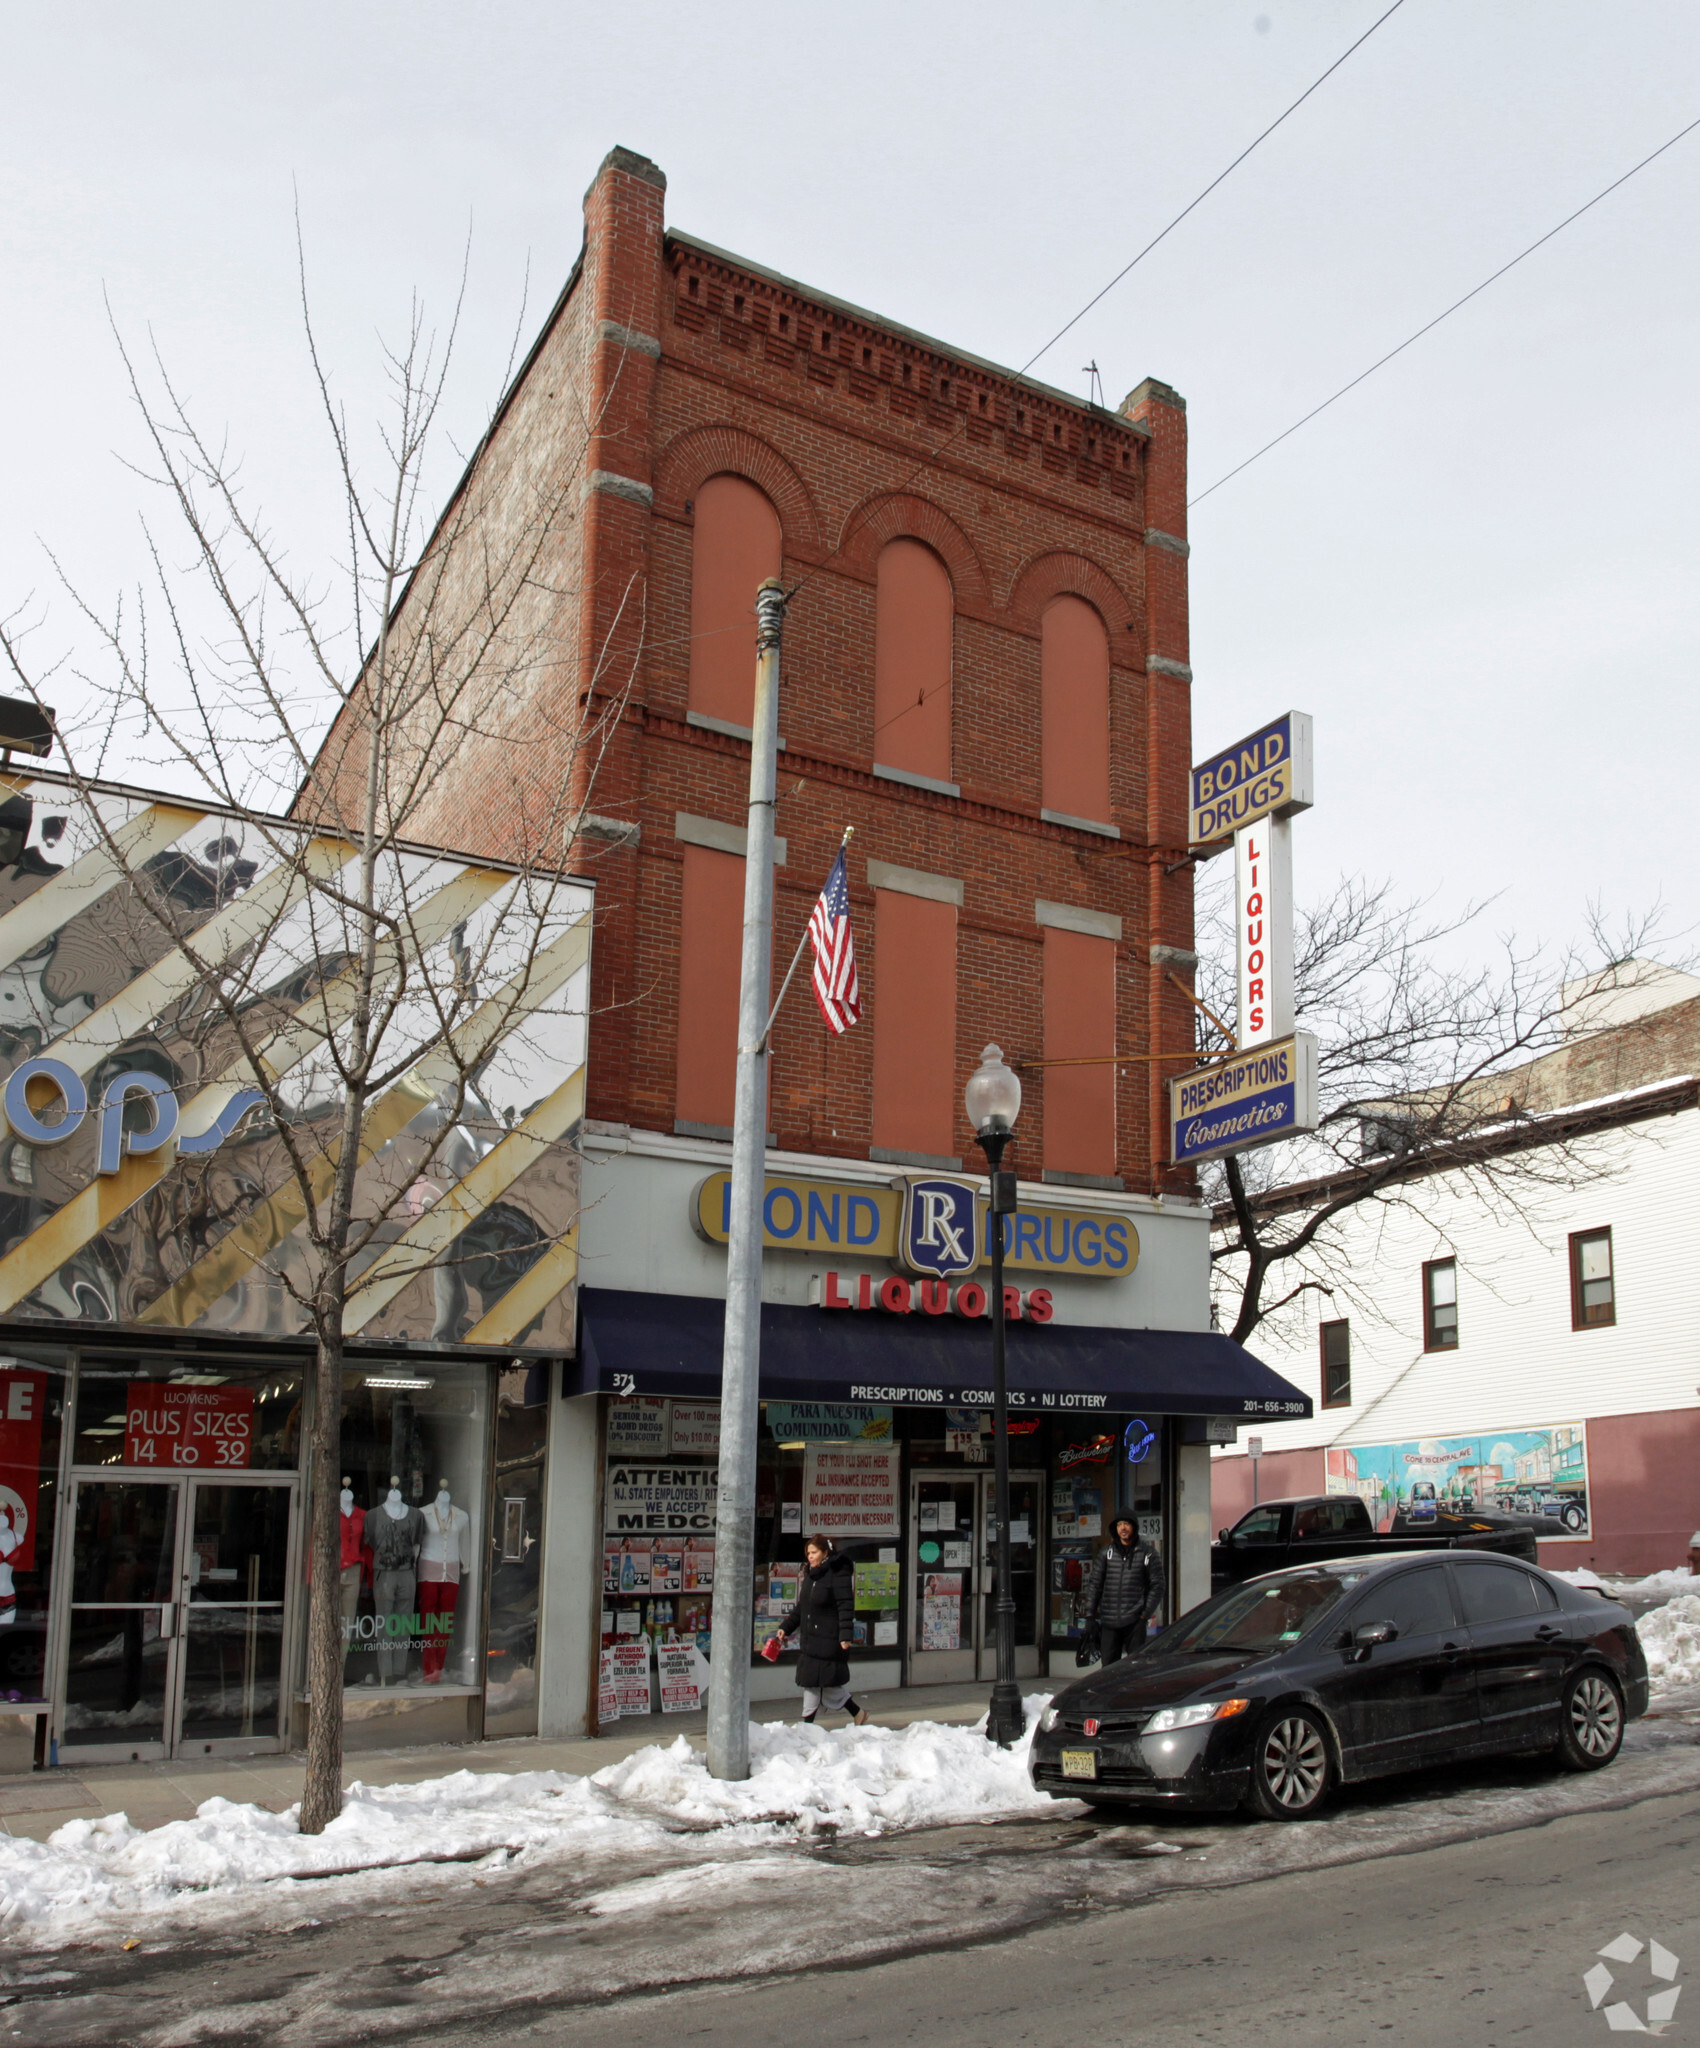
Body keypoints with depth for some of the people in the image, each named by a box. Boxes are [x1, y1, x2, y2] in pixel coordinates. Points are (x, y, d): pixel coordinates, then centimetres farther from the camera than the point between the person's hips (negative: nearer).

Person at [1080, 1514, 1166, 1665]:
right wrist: (1089, 1614, 7)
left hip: (1134, 1622, -2)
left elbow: (1157, 1586, 3)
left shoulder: (1147, 1553, 3)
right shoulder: (1107, 1552, 9)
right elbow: (1094, 1583, 12)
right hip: (1108, 1622, 2)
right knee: (1108, 1666, 2)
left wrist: (1145, 1614, -5)